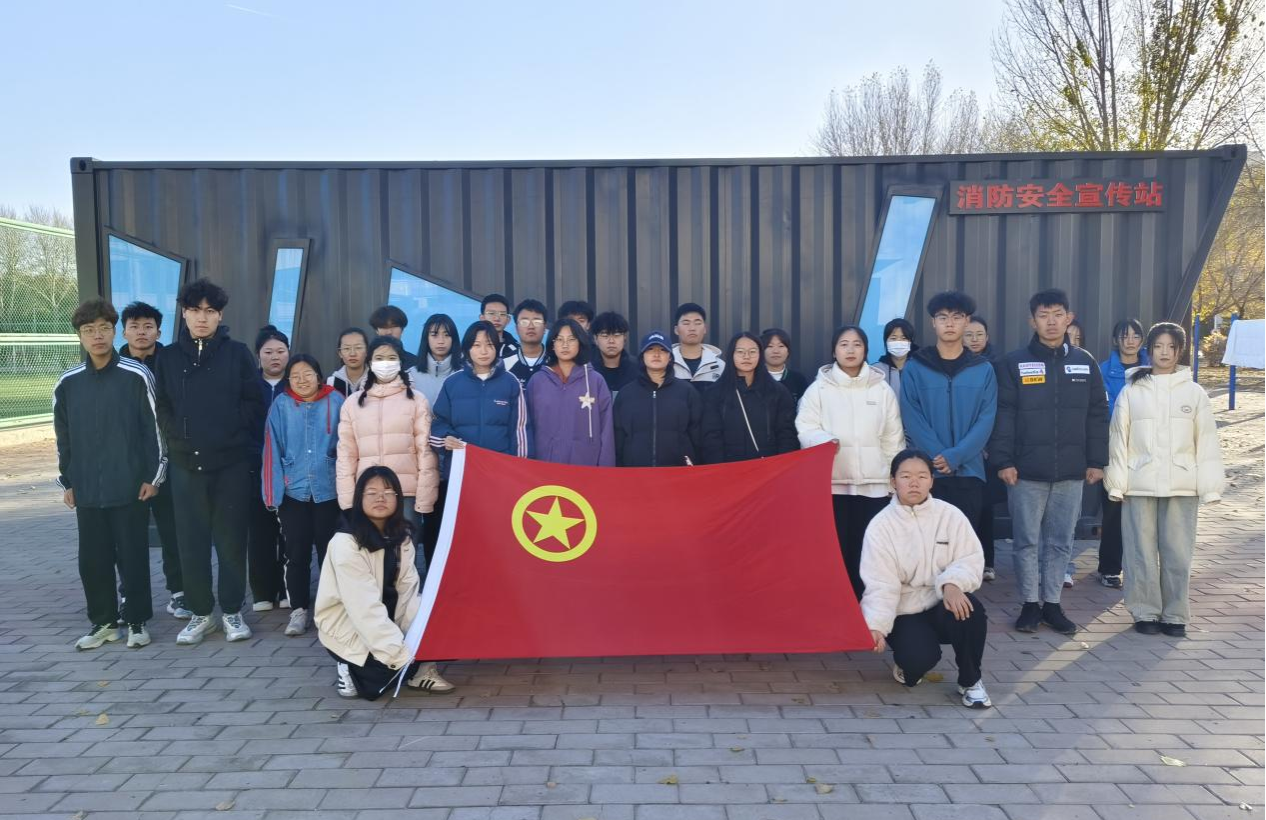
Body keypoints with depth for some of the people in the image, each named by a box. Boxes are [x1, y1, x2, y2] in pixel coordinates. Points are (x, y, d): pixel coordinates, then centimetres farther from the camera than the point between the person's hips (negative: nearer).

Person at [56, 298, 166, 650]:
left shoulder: (137, 376, -6)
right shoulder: (67, 383, 5)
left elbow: (153, 430, -4)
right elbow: (64, 437, 12)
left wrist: (153, 476, -6)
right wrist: (67, 482, 11)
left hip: (130, 488, -3)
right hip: (87, 490, 4)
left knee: (133, 557, 4)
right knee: (92, 559, 10)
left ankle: (137, 621, 17)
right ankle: (103, 621, 24)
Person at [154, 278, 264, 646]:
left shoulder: (238, 353, 3)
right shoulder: (167, 357, 8)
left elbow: (255, 403, 0)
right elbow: (162, 408, 10)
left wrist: (229, 431, -7)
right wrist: (178, 438, -1)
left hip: (232, 461, -2)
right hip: (186, 462, 2)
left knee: (231, 539, 3)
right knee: (192, 541, 5)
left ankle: (232, 611, 16)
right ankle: (201, 612, 19)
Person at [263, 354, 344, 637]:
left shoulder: (335, 402, -3)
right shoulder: (281, 405, -1)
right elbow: (272, 450, -1)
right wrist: (272, 492, -5)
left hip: (329, 490, -1)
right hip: (293, 492, 1)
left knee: (329, 551, 9)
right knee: (296, 554, 8)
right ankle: (298, 610, 18)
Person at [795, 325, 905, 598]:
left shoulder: (882, 389, 9)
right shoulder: (819, 388, 4)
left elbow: (893, 438, 11)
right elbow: (805, 428, -2)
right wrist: (825, 440, -24)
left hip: (874, 483, 1)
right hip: (833, 481, -1)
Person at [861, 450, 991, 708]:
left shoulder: (951, 515, -3)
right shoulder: (880, 525, -10)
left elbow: (971, 559, -7)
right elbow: (880, 585, -14)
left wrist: (952, 583, -29)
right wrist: (876, 625, -30)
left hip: (945, 605, 2)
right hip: (905, 613, -2)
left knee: (970, 608, -33)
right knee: (919, 658, -30)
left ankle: (970, 680, -7)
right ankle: (908, 662, 12)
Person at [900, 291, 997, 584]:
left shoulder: (983, 369, 6)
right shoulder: (914, 367, 2)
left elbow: (986, 420, -2)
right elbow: (912, 418, -4)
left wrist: (955, 456, -14)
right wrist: (938, 456, -15)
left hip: (969, 470, 1)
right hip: (927, 471, -1)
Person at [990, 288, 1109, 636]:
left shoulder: (1086, 363, 8)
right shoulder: (1014, 363, -1)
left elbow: (1097, 415, 9)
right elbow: (1003, 415, -4)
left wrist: (1096, 461, 4)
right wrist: (1003, 461, -10)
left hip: (1071, 471, 2)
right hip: (1026, 471, -2)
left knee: (1061, 541, 9)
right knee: (1027, 541, 4)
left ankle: (1052, 603, 20)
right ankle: (1030, 603, 16)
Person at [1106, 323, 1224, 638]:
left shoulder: (1194, 392, 4)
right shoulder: (1131, 391, 3)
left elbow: (1207, 442, 2)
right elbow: (1119, 439, 2)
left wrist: (1210, 487, -3)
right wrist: (1117, 483, -4)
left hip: (1181, 486, 1)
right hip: (1140, 485, 0)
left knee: (1178, 554, 5)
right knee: (1142, 552, 4)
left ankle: (1175, 614, 17)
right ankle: (1145, 612, 16)